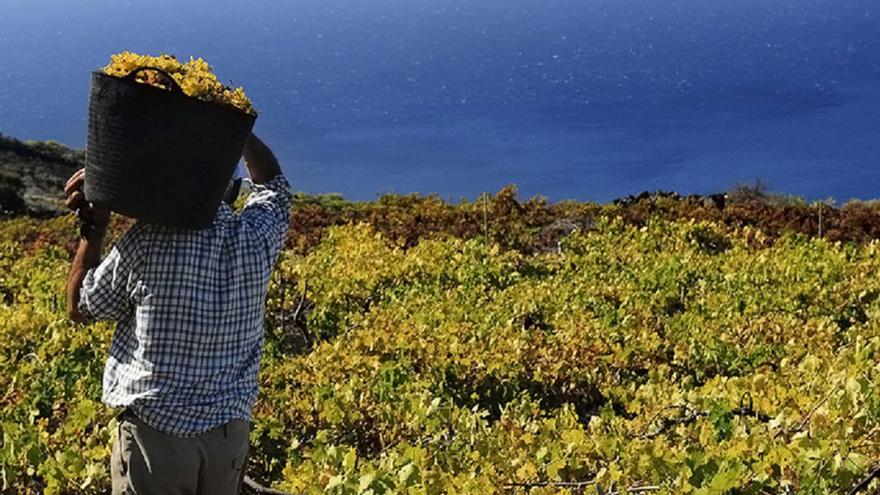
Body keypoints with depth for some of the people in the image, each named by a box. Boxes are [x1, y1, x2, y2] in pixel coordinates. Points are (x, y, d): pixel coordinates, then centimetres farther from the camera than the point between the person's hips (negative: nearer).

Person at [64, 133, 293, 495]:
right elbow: (274, 184, 18)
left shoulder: (146, 242, -16)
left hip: (155, 434, -3)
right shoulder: (256, 238, -7)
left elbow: (80, 309, 1)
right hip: (231, 434, 4)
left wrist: (93, 229, 6)